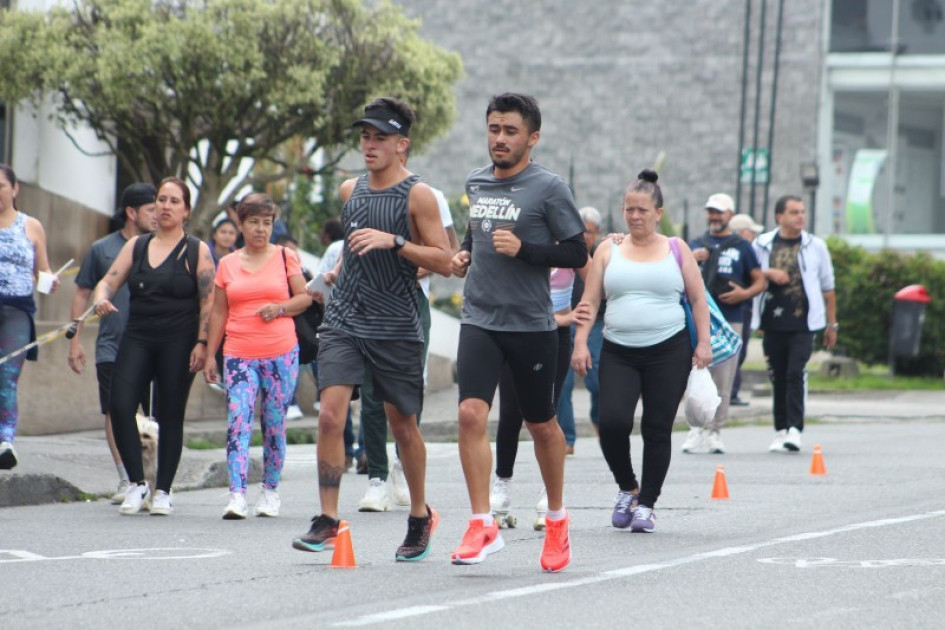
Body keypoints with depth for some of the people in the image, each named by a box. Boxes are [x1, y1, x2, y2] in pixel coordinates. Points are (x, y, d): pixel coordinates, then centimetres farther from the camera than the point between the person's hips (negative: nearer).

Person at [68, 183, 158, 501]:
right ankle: (125, 480, 2)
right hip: (112, 347, 0)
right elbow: (82, 295, 12)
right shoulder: (102, 249, 6)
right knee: (115, 413, -4)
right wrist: (75, 340, 8)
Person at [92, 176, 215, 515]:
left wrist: (201, 342, -12)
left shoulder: (197, 251, 2)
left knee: (170, 415, 0)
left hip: (178, 342, -3)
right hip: (137, 338, 3)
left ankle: (163, 491, 9)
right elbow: (109, 281, 8)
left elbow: (208, 301, -3)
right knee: (120, 406, -13)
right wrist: (100, 299, -15)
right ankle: (137, 483, -3)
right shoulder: (136, 246, 12)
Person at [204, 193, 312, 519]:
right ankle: (237, 496, -19)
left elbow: (305, 297, 7)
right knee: (237, 421, -13)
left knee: (274, 422, 4)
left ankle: (270, 489, 19)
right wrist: (209, 355, 9)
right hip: (239, 356, 1)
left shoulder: (285, 257, 6)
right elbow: (219, 312, 13)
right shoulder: (227, 264, 10)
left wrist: (280, 308, -12)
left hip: (281, 354, -1)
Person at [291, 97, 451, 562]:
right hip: (343, 321, 4)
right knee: (330, 415, -13)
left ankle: (420, 516, 27)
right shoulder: (350, 190, 10)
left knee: (402, 424, 8)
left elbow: (444, 262, -12)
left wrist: (392, 242, -21)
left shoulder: (417, 196, -6)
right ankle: (327, 520, -11)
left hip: (396, 328, -4)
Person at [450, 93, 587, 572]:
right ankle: (483, 526, -14)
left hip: (531, 324, -3)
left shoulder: (549, 188, -7)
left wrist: (523, 249, -19)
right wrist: (465, 257, 8)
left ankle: (557, 519, 31)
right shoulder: (476, 183, 10)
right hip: (479, 318, 3)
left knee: (541, 424, 10)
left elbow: (577, 255, -7)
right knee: (471, 413, -16)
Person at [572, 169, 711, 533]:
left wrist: (703, 343, -1)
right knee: (612, 422, -16)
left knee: (658, 430, -2)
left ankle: (646, 504, 9)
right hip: (618, 353, 1)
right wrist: (580, 343, -3)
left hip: (668, 352, -1)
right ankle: (627, 488, 9)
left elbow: (698, 299, 8)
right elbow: (589, 301, 8)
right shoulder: (609, 251, 9)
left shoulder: (677, 250, 8)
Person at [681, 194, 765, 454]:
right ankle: (697, 430, -6)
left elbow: (760, 281, 10)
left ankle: (714, 432, 7)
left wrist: (745, 294, -11)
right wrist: (690, 259, -14)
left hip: (731, 321, -1)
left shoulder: (741, 246, 10)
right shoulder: (696, 245, 15)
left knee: (723, 381, 0)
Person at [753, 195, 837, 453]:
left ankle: (795, 430, -16)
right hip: (773, 323, 2)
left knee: (796, 374, -14)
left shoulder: (815, 246, 6)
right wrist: (767, 273, -9)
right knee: (778, 378, 6)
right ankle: (781, 431, 15)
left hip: (803, 323, -2)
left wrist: (832, 325, 11)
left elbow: (828, 288, 11)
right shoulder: (763, 245, 6)